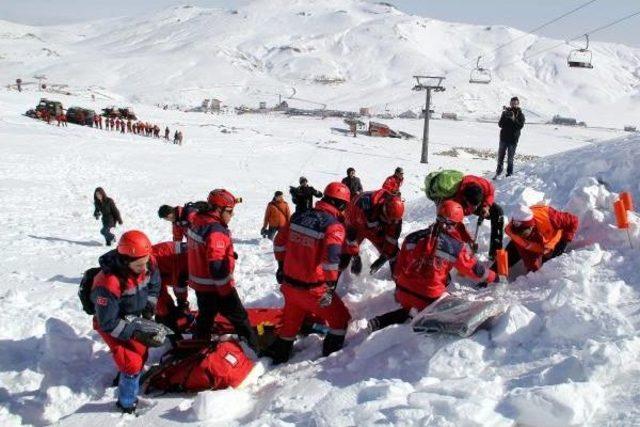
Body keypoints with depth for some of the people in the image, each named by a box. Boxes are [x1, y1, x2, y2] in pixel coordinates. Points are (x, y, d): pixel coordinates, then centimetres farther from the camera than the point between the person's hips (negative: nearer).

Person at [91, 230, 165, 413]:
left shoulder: (147, 264, -22)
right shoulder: (108, 284, -41)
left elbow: (154, 284, 3)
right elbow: (109, 323, -32)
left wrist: (149, 306, -9)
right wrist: (137, 331, -33)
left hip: (134, 318, 7)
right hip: (111, 323, -7)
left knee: (141, 352, 23)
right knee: (132, 363, -16)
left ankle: (124, 379, 52)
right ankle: (127, 404, 7)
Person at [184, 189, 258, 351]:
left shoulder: (196, 220, -2)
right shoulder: (216, 231, -27)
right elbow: (217, 267, -30)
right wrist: (227, 292, -24)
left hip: (199, 284, 9)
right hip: (216, 287, -9)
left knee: (205, 317, 24)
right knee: (240, 319, 4)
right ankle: (253, 351, 9)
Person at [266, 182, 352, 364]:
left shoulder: (298, 216, 3)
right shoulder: (334, 226, -17)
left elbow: (280, 242, 12)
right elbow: (331, 258, -28)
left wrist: (282, 266, 24)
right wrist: (330, 286, -21)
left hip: (289, 283, 6)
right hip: (312, 289, -6)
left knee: (291, 321, 28)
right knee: (340, 319, 15)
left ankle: (279, 355, 41)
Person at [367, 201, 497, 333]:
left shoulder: (414, 238, 2)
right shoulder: (457, 247, -9)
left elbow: (399, 265, 12)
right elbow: (475, 269, 3)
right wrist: (493, 277, 22)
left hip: (403, 293, 5)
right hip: (429, 299, -5)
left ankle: (380, 321, 8)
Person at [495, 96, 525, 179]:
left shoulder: (520, 115, -2)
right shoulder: (506, 112, 3)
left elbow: (520, 126, -15)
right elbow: (500, 124, -4)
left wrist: (514, 119, -27)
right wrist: (505, 116, -19)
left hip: (513, 139, -2)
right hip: (503, 138, 2)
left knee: (510, 158, 3)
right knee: (500, 156, 9)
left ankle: (509, 173, 15)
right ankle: (498, 172, 21)